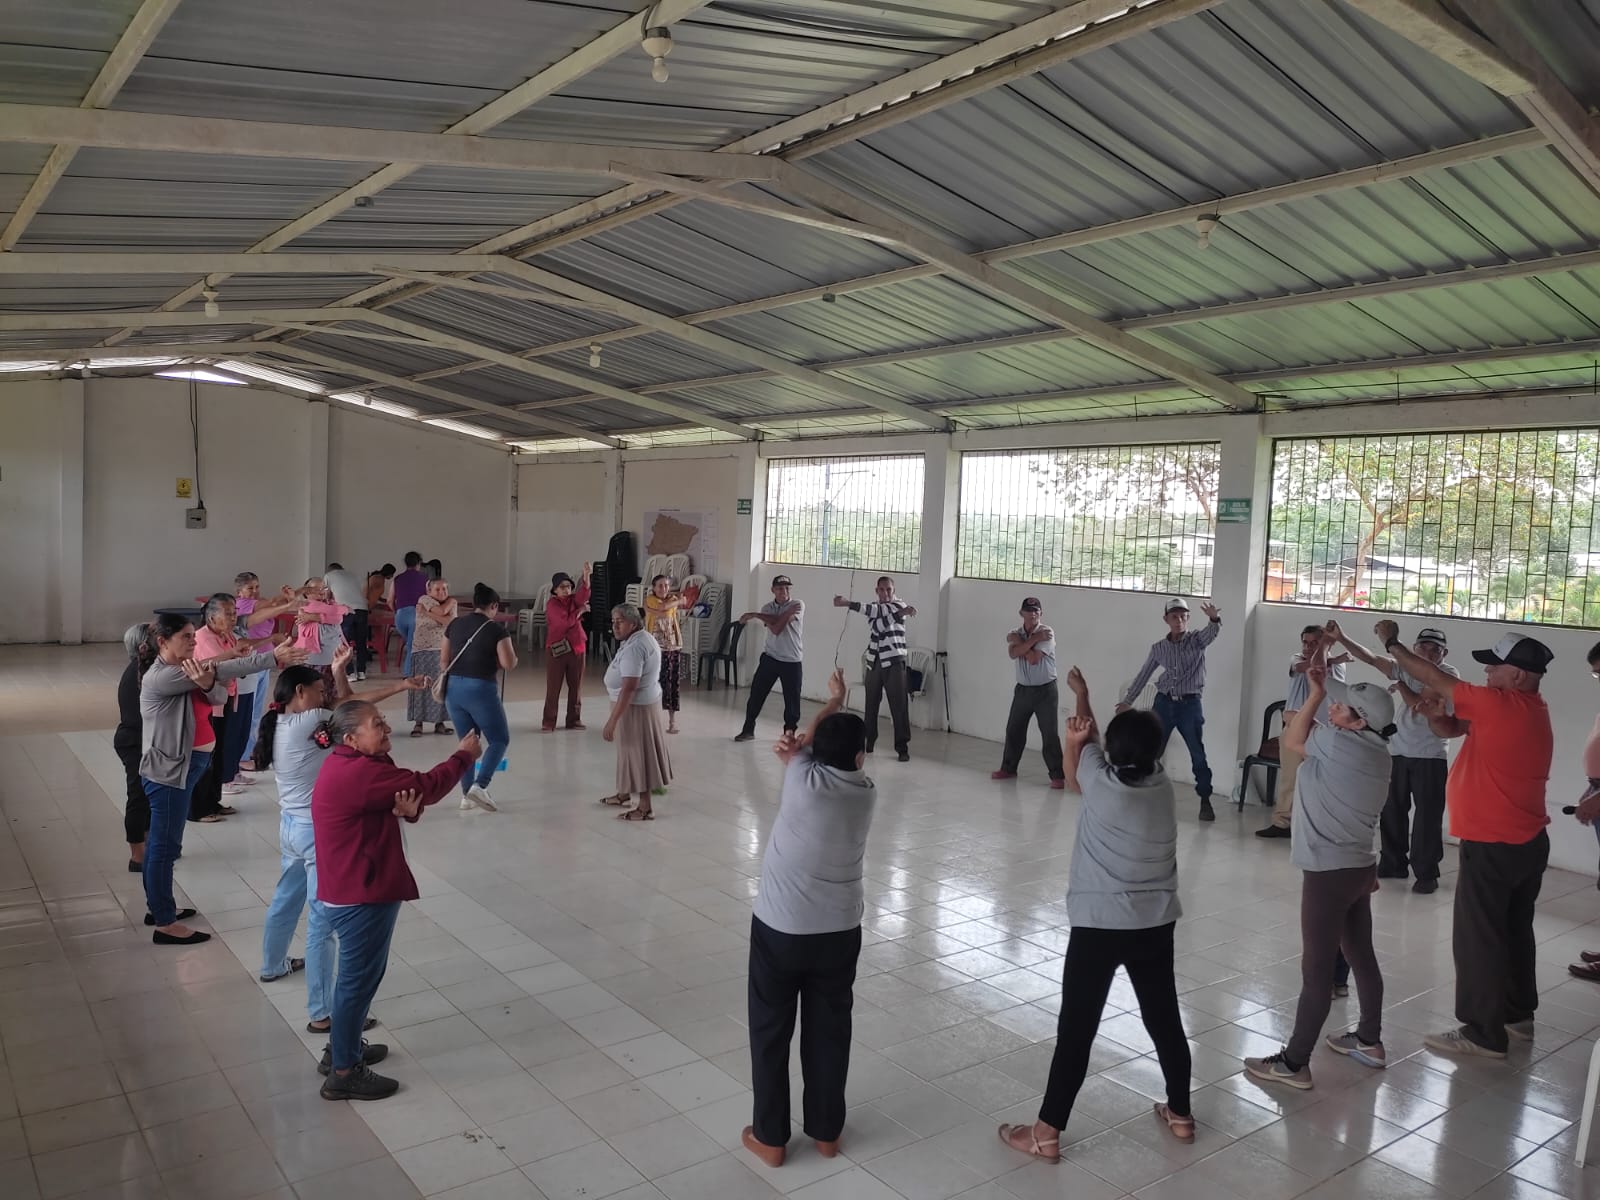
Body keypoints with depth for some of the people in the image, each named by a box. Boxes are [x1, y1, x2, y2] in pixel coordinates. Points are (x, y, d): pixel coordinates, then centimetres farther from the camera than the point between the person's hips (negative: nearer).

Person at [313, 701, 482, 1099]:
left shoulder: (352, 767, 8)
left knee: (359, 974, 23)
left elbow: (405, 794, 8)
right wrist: (463, 757, -7)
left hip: (355, 891, 11)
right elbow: (424, 786, -22)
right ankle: (344, 1073, 14)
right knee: (359, 979, 2)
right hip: (361, 897, -11)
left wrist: (405, 809, -16)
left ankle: (343, 1048, 38)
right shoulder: (359, 772, -25)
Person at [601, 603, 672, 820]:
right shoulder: (643, 638, 8)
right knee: (631, 750, 21)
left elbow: (629, 687, -31)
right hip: (645, 701, 10)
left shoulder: (634, 647, -26)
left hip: (635, 706, -10)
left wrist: (612, 720, -30)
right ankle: (624, 793, 37)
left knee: (637, 752, -1)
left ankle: (645, 807, 9)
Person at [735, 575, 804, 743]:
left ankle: (789, 733, 20)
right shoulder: (767, 608, 2)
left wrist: (754, 615, -18)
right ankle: (748, 729, 20)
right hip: (770, 657, 3)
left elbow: (780, 622, -23)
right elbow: (775, 629, -17)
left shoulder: (798, 605, -9)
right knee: (756, 694, 6)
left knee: (792, 700, 3)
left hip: (792, 661, -3)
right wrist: (788, 612, -23)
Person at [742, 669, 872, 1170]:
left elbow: (805, 741, 4)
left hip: (779, 928, -3)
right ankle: (826, 1129, 32)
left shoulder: (804, 779, -18)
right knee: (829, 1031, 18)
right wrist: (794, 753, -10)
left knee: (770, 1031, 13)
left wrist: (833, 703, 18)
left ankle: (770, 1136, 24)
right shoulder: (866, 792, -7)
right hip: (839, 932, 3)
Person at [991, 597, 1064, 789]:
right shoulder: (1015, 634, 3)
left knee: (1050, 734, -6)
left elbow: (1033, 658, -22)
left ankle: (1057, 775, 1)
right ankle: (1008, 768, 28)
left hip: (1045, 690, -5)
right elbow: (1013, 654, -18)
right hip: (1023, 689, 5)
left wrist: (1020, 642, -13)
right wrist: (1033, 639, -23)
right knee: (1013, 730, 13)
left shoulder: (1047, 633, -12)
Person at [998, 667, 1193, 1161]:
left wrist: (1081, 695, 13)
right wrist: (1083, 695, 10)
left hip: (1098, 925, -5)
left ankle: (1046, 1133, 9)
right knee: (1164, 1019, 20)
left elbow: (1083, 745, 4)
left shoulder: (1100, 781, -16)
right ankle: (1180, 1114, 38)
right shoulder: (1162, 784, -3)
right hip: (1156, 925, 5)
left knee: (1076, 1030, 1)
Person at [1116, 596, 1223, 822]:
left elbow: (1212, 632, -24)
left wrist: (1214, 618, -48)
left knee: (1198, 755, -2)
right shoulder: (1158, 648, 6)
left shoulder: (1196, 641, -1)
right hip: (1164, 703, 3)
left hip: (1190, 704, -3)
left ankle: (1205, 801, 8)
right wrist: (1128, 700, 16)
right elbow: (1143, 675, 15)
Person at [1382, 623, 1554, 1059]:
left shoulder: (1502, 705, -20)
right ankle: (1518, 1014, 32)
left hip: (1493, 846, -10)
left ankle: (1484, 1033, 7)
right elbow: (1453, 728, 13)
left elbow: (1435, 677, -13)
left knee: (1478, 938, -1)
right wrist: (1435, 714, -8)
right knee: (1514, 930, 20)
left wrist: (1392, 643, -2)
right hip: (1527, 842, 10)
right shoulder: (1529, 712, 10)